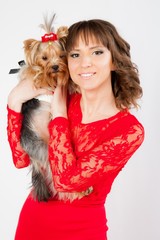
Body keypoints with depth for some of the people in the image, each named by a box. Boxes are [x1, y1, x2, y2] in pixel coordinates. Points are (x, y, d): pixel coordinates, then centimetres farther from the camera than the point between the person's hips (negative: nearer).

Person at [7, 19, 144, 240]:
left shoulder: (130, 130, -19)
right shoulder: (61, 101, -5)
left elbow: (66, 179, -26)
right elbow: (22, 159, -6)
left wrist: (59, 114, -18)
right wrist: (15, 101, -15)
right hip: (33, 217, 4)